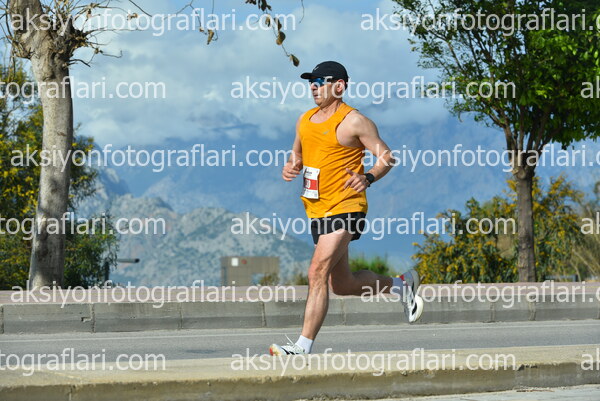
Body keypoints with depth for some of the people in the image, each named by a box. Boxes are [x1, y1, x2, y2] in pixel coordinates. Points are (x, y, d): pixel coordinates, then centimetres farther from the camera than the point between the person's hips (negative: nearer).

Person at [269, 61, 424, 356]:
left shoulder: (354, 121, -8)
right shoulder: (305, 120, 14)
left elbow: (387, 157, -7)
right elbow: (297, 154, 26)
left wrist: (368, 178, -26)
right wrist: (290, 168, 2)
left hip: (344, 209, -9)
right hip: (317, 210, 9)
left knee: (318, 273, -20)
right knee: (343, 285, 15)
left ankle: (304, 346, -20)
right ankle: (401, 284, 38)